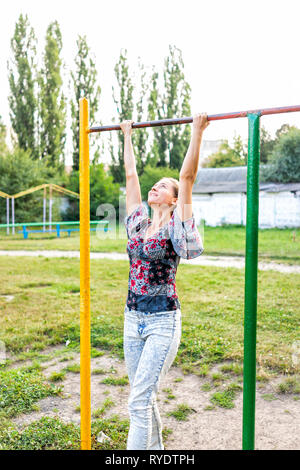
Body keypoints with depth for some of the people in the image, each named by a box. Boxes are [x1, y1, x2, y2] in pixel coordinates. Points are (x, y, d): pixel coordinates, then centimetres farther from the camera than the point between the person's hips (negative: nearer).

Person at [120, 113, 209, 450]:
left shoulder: (175, 227, -7)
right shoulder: (137, 222, 7)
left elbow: (188, 176, -13)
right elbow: (131, 175, 13)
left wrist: (197, 132, -10)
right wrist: (128, 137, 21)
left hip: (163, 322, -6)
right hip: (133, 319, 6)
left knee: (139, 402, -6)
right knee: (144, 398, 17)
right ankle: (155, 450, 37)